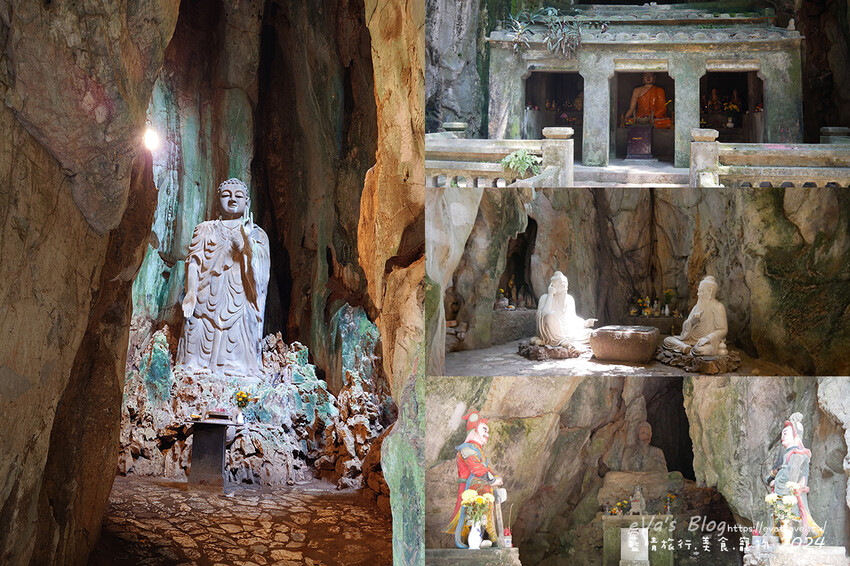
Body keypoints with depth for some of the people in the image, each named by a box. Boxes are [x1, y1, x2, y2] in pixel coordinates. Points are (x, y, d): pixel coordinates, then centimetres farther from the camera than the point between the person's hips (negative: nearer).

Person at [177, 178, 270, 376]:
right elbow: (194, 260, 6)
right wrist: (190, 292, -11)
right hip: (206, 299, 1)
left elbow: (258, 269, 0)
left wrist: (247, 239, -16)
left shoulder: (257, 234, 16)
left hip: (238, 302, -1)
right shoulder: (205, 229, 19)